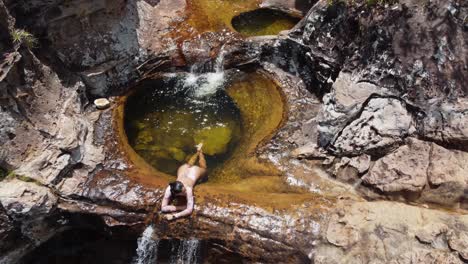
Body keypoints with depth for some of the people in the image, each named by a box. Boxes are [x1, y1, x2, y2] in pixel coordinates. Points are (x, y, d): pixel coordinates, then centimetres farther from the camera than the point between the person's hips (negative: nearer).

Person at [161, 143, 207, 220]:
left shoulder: (188, 189, -48)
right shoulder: (169, 189, -43)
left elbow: (190, 210, -52)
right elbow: (163, 208, -42)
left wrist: (174, 216, -63)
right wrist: (180, 208, -51)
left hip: (195, 171, -2)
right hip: (183, 169, 2)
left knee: (203, 168, 35)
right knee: (188, 165, 38)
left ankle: (200, 151, 58)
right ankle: (198, 151, 62)